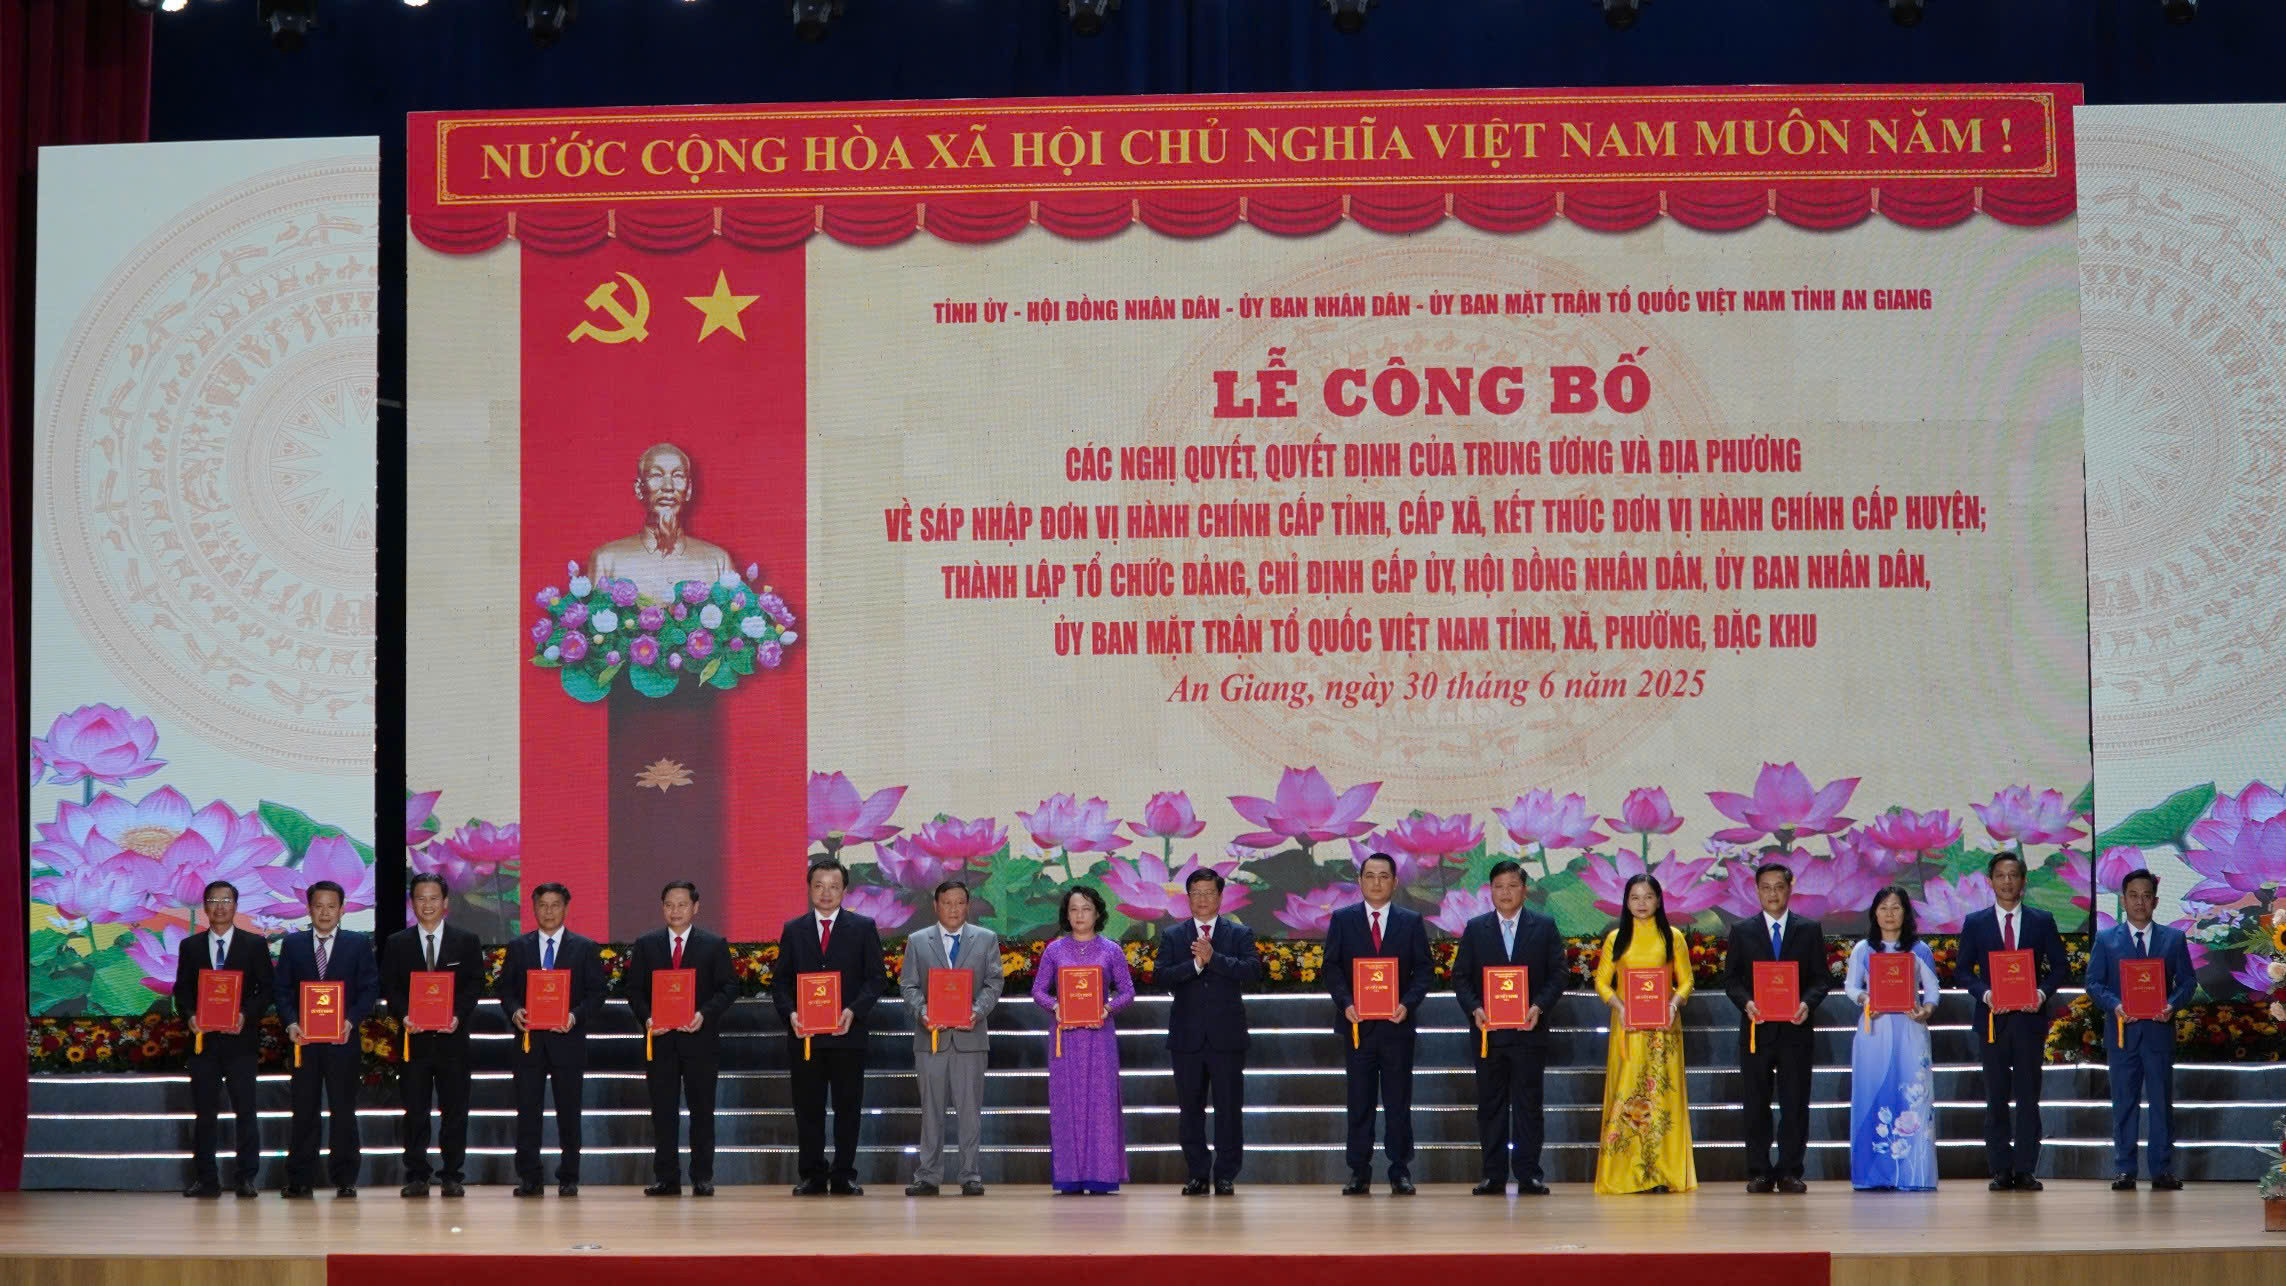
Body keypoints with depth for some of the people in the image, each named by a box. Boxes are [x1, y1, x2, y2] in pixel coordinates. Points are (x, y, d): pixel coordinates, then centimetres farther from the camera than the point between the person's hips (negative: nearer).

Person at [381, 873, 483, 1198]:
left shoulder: (467, 942, 7)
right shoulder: (396, 944, 8)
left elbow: (475, 986, 2)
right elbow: (389, 989, 4)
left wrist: (458, 1016, -13)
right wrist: (405, 1016, -13)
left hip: (452, 1037, 0)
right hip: (413, 1037, 0)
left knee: (454, 1110, 1)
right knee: (415, 1112, 1)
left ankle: (452, 1176, 7)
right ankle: (416, 1177, 6)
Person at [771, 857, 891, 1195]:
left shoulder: (863, 928, 6)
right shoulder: (793, 930, 10)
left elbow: (877, 978, 1)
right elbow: (780, 981, 8)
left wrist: (854, 1011, -14)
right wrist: (790, 1013, -10)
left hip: (847, 1032, -1)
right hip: (806, 1034, 1)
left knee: (848, 1107, 1)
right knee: (807, 1108, 3)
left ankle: (844, 1176, 8)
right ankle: (812, 1177, 9)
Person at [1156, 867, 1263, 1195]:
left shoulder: (1240, 934, 6)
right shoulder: (1172, 937, 9)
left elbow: (1253, 971, -9)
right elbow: (1161, 975, -5)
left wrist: (1213, 958, -16)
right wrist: (1195, 964, -17)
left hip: (1227, 1036, -1)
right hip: (1187, 1038, 1)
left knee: (1229, 1109, -1)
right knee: (1189, 1109, 5)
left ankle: (1226, 1176, 6)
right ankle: (1197, 1174, 13)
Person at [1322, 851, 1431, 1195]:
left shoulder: (1411, 922, 8)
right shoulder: (1342, 920, 7)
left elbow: (1422, 970, 4)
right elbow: (1331, 968, 3)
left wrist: (1407, 1003, -12)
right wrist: (1346, 1003, -13)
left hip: (1397, 1024, 0)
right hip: (1357, 1024, 0)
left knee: (1398, 1102, 1)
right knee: (1359, 1103, 3)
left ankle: (1400, 1172, 6)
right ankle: (1359, 1173, 6)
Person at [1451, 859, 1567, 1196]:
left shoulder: (1544, 927, 6)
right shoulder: (1475, 929, 9)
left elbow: (1560, 973, 3)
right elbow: (1460, 976, 7)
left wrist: (1539, 1007, -12)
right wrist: (1474, 1009, -10)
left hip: (1529, 1030, -1)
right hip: (1488, 1030, 1)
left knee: (1528, 1104, -1)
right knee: (1490, 1105, 3)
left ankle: (1528, 1174, 2)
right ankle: (1494, 1175, 7)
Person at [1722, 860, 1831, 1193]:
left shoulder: (1810, 930, 8)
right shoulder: (1741, 932, 9)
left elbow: (1822, 978, 5)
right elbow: (1731, 978, 6)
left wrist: (1808, 1003, -14)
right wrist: (1746, 1002, -14)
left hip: (1794, 1029, 0)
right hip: (1756, 1028, 0)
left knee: (1795, 1104, 0)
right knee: (1756, 1105, 2)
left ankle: (1790, 1172, 5)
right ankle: (1759, 1172, 7)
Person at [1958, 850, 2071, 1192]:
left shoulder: (2042, 921, 8)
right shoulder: (1975, 923, 7)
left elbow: (2060, 966, 7)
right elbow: (1962, 969, 6)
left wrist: (2043, 991, -11)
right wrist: (1984, 993, -12)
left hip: (2029, 1018, 0)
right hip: (1991, 1018, 0)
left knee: (2028, 1096, -1)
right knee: (1996, 1097, 2)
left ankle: (2025, 1170, 2)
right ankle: (2000, 1171, 4)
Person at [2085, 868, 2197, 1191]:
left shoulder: (2173, 939, 10)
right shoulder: (2106, 940, 8)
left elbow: (2187, 980, 7)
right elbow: (2094, 983, 3)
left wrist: (2173, 1004, -13)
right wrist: (2114, 1005, -15)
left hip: (2159, 1029, 1)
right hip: (2122, 1029, 0)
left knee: (2162, 1100, 1)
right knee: (2124, 1101, 1)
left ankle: (2163, 1170, 5)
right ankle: (2124, 1170, 5)